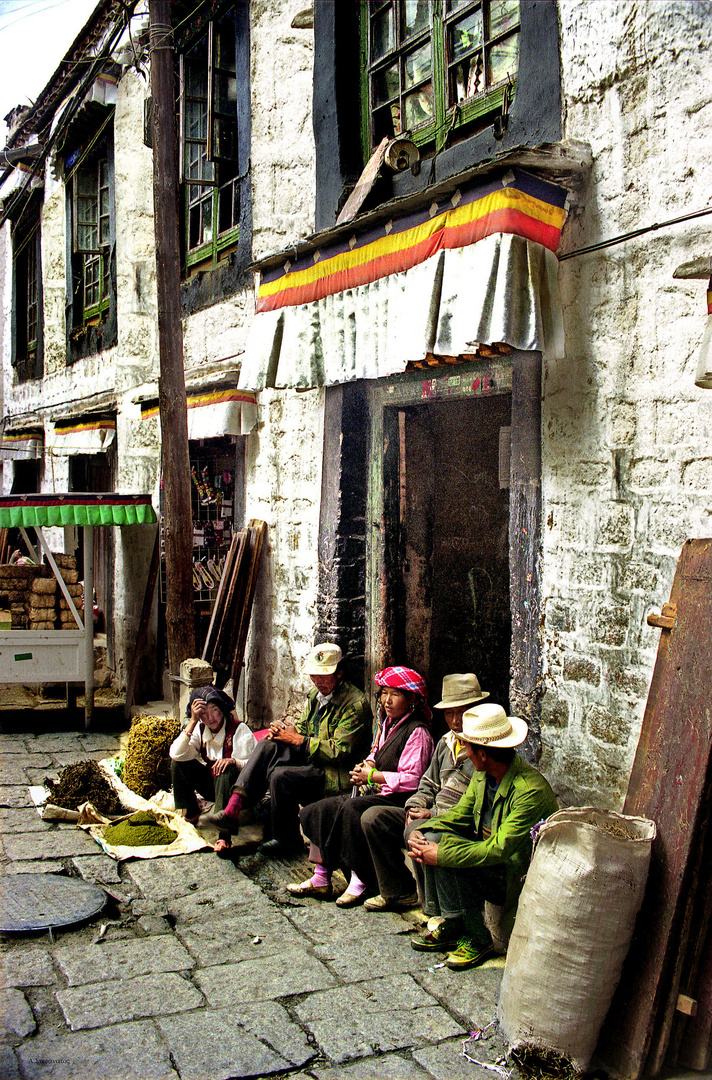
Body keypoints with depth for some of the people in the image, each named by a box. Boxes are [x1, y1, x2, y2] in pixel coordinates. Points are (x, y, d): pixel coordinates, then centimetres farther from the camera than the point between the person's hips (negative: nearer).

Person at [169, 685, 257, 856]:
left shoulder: (239, 730, -16)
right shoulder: (200, 729, -3)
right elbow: (176, 754, -19)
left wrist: (234, 761, -39)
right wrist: (192, 722, -24)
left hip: (236, 787, -5)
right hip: (210, 785, 5)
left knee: (227, 770, -37)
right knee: (178, 763, -11)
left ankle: (224, 835, -43)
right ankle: (191, 815, 1)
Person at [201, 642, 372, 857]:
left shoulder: (355, 703, -18)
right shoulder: (316, 693, 9)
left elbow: (340, 751, -22)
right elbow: (304, 726, 21)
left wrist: (298, 740, -19)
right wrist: (285, 728, -4)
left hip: (339, 772, -8)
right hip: (311, 757, 9)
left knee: (281, 776, -28)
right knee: (268, 745, -12)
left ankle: (286, 841, -4)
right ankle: (232, 810, -20)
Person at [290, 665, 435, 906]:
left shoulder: (417, 732, -12)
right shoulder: (386, 724, 17)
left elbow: (411, 779, -19)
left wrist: (373, 776, -13)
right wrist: (368, 765, 4)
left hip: (399, 798, -10)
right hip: (377, 792, 10)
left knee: (350, 808, -33)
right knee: (321, 809, -5)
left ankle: (361, 881, -24)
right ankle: (320, 879, -2)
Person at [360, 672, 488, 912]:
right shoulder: (445, 743, 15)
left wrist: (434, 814, -20)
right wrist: (415, 806, 1)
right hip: (432, 815, 9)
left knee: (415, 830, -34)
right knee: (373, 817, -2)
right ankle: (398, 892, 7)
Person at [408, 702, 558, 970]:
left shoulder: (531, 791, -27)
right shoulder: (482, 776, 0)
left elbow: (499, 849, -30)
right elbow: (460, 814, 8)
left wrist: (441, 854, -27)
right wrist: (420, 833, -10)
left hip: (521, 877, -8)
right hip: (489, 853, 8)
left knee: (446, 852, -26)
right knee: (433, 837, -10)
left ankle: (476, 940, -10)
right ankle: (451, 925, -1)